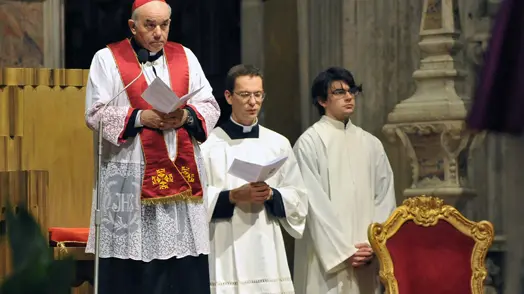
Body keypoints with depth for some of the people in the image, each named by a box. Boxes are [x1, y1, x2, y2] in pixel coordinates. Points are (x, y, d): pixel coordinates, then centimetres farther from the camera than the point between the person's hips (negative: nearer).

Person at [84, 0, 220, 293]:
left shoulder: (185, 56, 13)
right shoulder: (108, 58, 3)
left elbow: (211, 107, 9)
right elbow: (96, 115, -3)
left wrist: (186, 116, -11)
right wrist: (140, 117, -15)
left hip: (182, 173, 3)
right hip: (131, 178, -3)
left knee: (186, 270, -2)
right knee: (133, 270, -6)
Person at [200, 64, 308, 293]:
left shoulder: (279, 144, 12)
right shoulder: (208, 144, 2)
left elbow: (298, 199, 11)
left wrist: (271, 195, -8)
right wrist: (233, 197, -15)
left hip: (268, 251, 3)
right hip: (224, 252, -3)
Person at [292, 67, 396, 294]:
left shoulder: (371, 144, 11)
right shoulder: (309, 143, -3)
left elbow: (385, 198, 7)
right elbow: (315, 203, -8)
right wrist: (343, 251, -12)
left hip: (366, 261, 4)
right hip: (327, 260, -4)